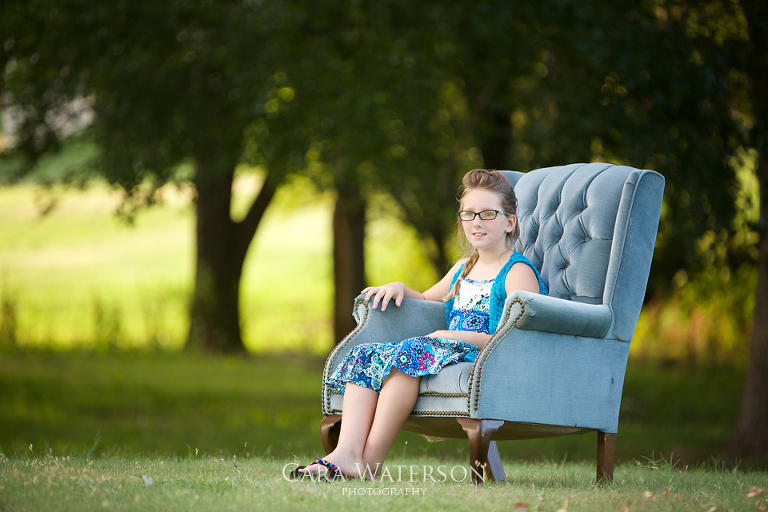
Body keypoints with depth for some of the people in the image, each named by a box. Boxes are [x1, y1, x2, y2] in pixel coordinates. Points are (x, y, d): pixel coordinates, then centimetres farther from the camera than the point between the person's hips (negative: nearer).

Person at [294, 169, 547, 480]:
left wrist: (458, 336, -17)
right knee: (365, 355, -12)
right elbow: (428, 299, 43)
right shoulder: (463, 268, 26)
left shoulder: (518, 272, -1)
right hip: (451, 356, 9)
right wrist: (400, 288, 19)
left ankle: (371, 458, -35)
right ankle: (348, 452, -32)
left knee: (410, 352, -33)